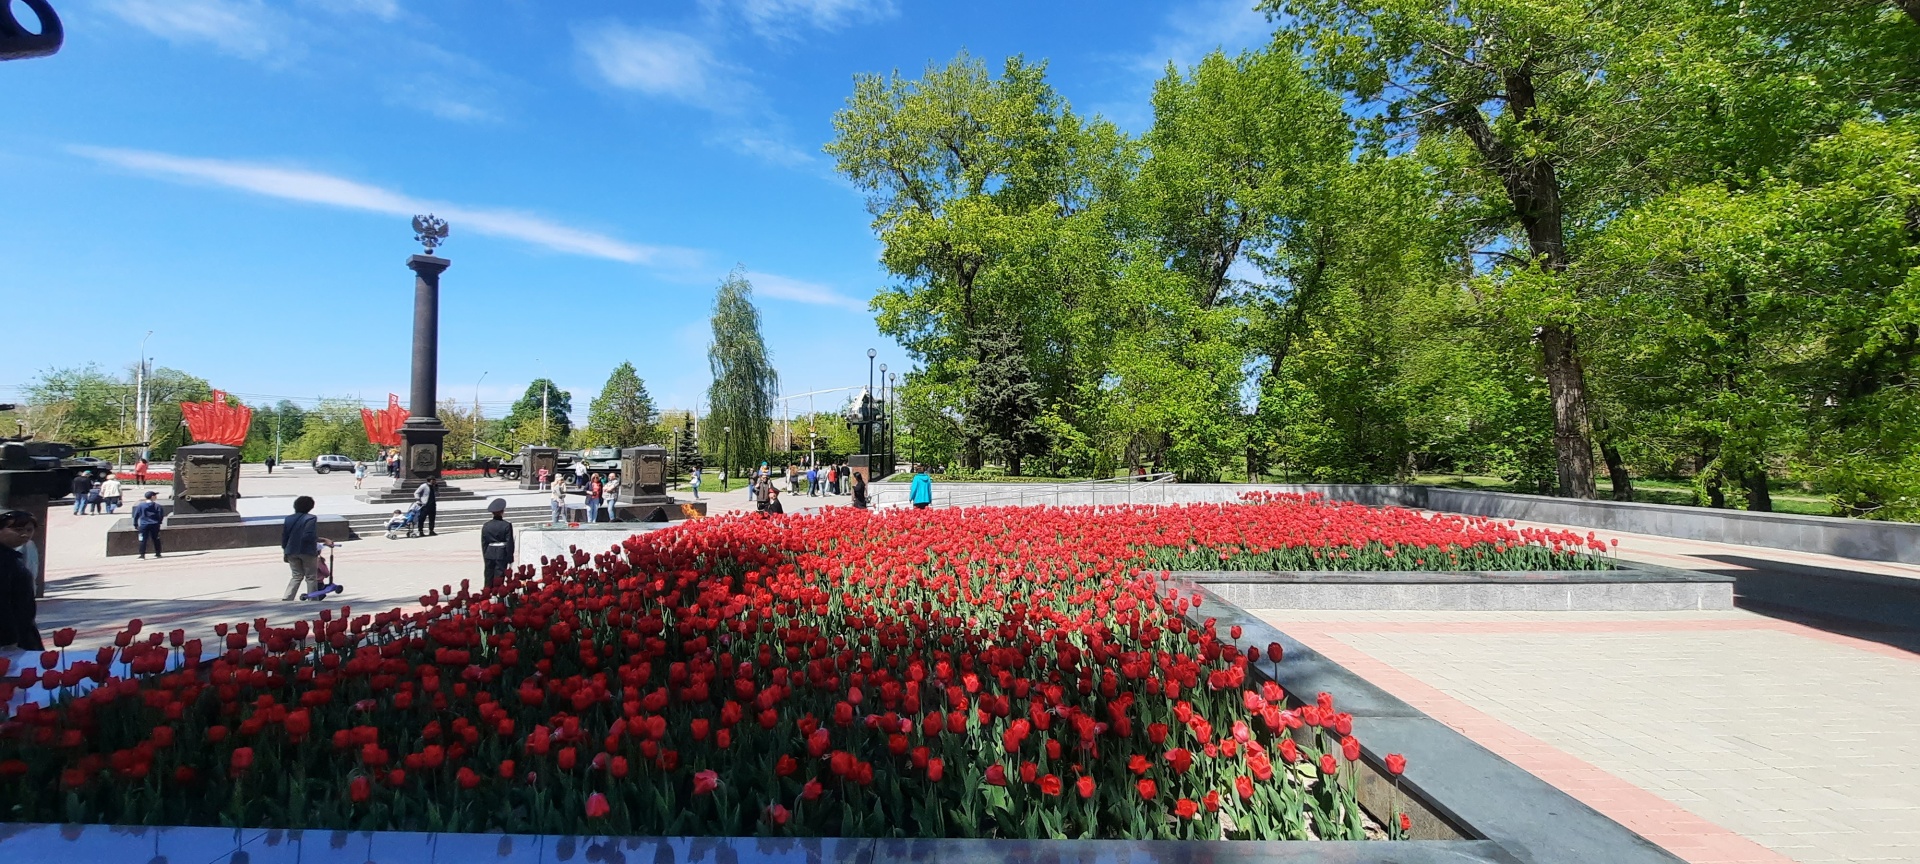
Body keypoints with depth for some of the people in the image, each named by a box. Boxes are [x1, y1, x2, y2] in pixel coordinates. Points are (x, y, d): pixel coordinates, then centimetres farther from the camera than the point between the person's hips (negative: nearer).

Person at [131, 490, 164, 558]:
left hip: (143, 525, -1)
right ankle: (158, 553, 16)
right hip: (155, 525, 1)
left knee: (143, 540, 2)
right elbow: (161, 515, -1)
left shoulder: (140, 505, -1)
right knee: (156, 539, 11)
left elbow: (136, 515, 1)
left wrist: (135, 525, 10)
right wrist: (158, 522, 15)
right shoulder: (157, 505, -3)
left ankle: (142, 554, -2)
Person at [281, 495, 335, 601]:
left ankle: (286, 599, 4)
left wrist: (285, 550, 19)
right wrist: (323, 540, -16)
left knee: (297, 576, 16)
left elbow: (284, 537, 10)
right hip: (307, 552, -5)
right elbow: (309, 536, -24)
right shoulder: (310, 518, -13)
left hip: (292, 552, 5)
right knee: (311, 577, 7)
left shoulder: (288, 519, 6)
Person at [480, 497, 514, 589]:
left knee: (489, 580, 12)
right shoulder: (507, 525, -9)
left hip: (489, 554, 4)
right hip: (501, 555, -4)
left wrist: (485, 557, 17)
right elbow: (509, 544, -7)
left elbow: (483, 543, 8)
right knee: (498, 580, -1)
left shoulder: (486, 526, 3)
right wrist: (510, 560, -1)